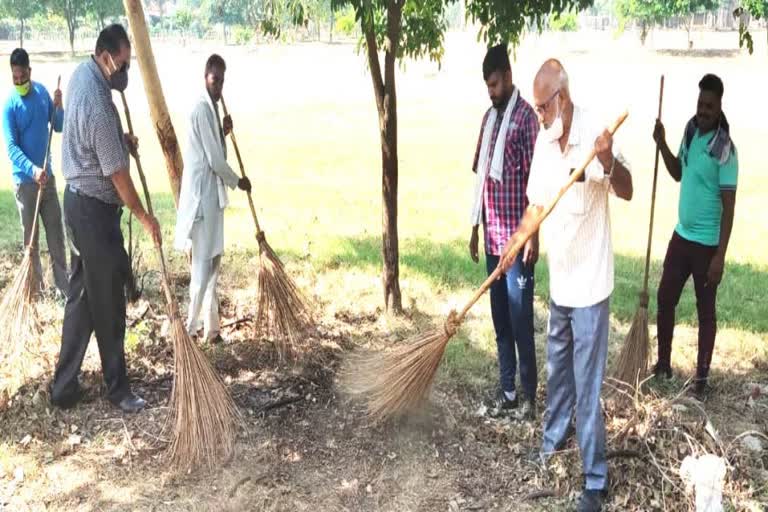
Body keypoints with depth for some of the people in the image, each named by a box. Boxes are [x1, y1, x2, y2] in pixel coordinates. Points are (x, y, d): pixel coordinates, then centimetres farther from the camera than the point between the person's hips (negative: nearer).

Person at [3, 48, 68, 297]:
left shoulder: (42, 91, 2)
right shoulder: (9, 104, -13)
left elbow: (59, 127, 8)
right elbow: (12, 148, -18)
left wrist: (59, 107, -12)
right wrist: (33, 170, -32)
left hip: (48, 174, 5)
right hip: (25, 179, -5)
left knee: (56, 231, 8)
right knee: (31, 237, 4)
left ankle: (63, 285, 16)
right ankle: (36, 288, 15)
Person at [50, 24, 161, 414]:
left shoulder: (82, 73, 4)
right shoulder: (99, 108, -26)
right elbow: (118, 174, -20)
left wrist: (121, 139, 9)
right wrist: (143, 216, -9)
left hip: (78, 202, 10)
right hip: (95, 210, -10)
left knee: (81, 296, 15)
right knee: (108, 304, 2)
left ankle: (64, 387, 23)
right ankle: (118, 389, 17)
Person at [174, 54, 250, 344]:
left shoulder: (213, 108, 15)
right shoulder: (202, 109, -16)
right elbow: (214, 160, -18)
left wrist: (224, 133, 4)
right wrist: (238, 182, -4)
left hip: (213, 194, 10)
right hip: (202, 194, -10)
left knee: (213, 263, 13)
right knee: (203, 264, -6)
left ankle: (211, 328, 20)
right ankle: (190, 327, 2)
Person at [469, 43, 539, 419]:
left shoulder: (526, 116, -9)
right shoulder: (488, 118, 15)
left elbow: (534, 179, -15)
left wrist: (533, 236, -19)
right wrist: (475, 228, 17)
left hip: (516, 236, -8)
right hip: (492, 235, 8)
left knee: (520, 317, -2)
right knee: (499, 316, 12)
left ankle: (529, 394, 9)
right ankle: (507, 390, 22)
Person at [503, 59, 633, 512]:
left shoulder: (594, 133, -19)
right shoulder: (544, 140, 4)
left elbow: (627, 191, -27)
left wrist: (610, 164, -47)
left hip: (589, 281, -7)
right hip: (559, 279, 8)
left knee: (587, 385, -1)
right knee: (557, 367, 25)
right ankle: (554, 437, 47)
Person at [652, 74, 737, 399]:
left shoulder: (724, 148, -18)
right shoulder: (690, 130, 4)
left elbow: (729, 205, -19)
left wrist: (720, 255, -22)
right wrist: (662, 144, 1)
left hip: (706, 243, -7)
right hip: (681, 235, 7)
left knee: (705, 311, 5)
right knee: (665, 298, 14)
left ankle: (702, 377, 18)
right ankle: (663, 363, 31)